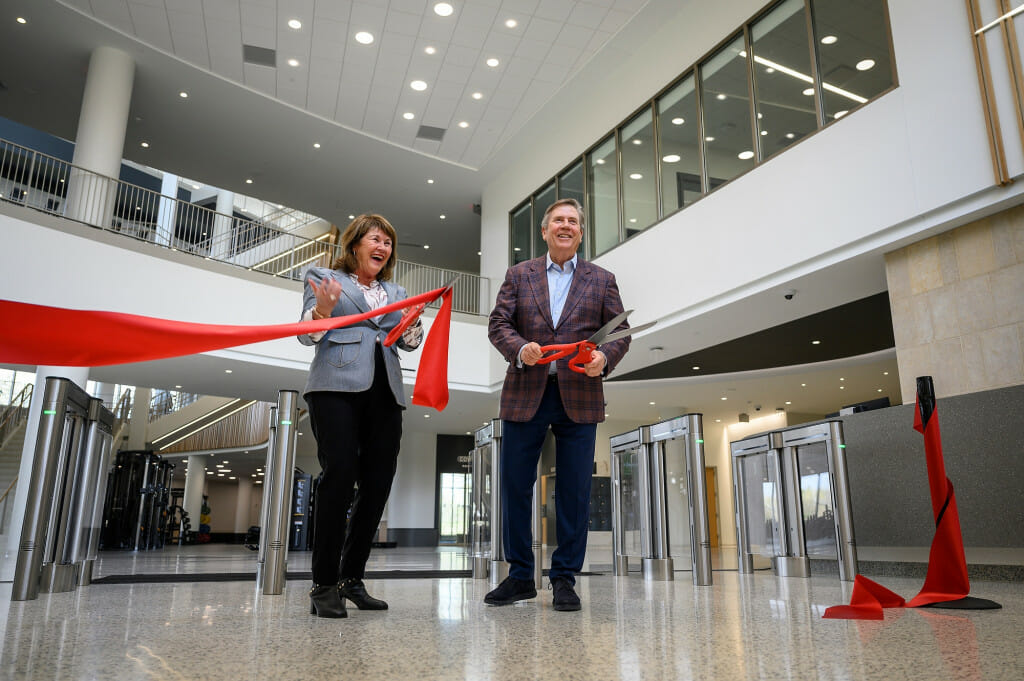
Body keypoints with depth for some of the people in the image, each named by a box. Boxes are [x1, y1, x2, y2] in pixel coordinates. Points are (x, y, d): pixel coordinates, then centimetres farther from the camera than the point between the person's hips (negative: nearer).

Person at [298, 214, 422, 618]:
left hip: (384, 392, 5)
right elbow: (307, 335, 5)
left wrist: (413, 322, -5)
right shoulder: (323, 278, 14)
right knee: (339, 473, -16)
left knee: (378, 482, -2)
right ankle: (324, 585, -9)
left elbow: (409, 343, 17)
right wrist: (322, 310, -17)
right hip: (337, 385, -5)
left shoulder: (395, 292, 25)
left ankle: (352, 577, 9)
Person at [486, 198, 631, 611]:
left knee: (574, 491, 2)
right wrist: (520, 349, -16)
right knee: (515, 487, 4)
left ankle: (564, 579, 15)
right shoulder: (518, 275, 12)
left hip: (579, 396, 0)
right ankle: (520, 577, 18)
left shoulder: (602, 279, 12)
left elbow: (619, 331, 7)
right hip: (525, 394, 1)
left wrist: (605, 357, -14)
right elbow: (498, 324, 4)